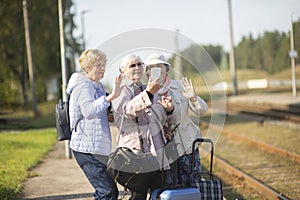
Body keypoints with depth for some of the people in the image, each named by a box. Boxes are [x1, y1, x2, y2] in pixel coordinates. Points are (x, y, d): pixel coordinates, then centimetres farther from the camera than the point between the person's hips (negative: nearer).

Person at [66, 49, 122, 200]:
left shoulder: (97, 85, 17)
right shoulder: (83, 86, -14)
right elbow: (88, 111, -34)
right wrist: (110, 97, -45)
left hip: (98, 147, 10)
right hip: (87, 149, -10)